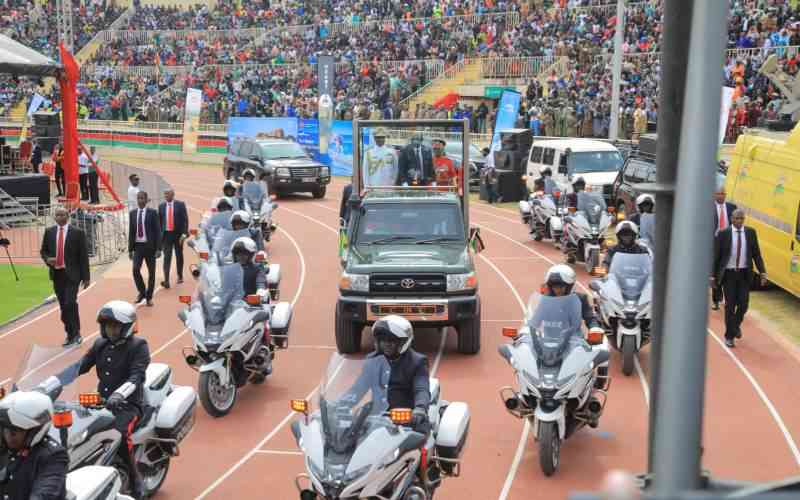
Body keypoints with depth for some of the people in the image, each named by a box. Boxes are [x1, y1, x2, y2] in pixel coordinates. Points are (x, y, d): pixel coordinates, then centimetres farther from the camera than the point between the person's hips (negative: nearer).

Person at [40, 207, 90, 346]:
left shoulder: (77, 233, -4)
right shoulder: (49, 232, 8)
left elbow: (83, 255, -3)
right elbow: (43, 251, 17)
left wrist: (86, 277, -5)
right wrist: (48, 259, -7)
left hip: (72, 274, -4)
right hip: (56, 273, 4)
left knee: (70, 303, -15)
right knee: (63, 305, 9)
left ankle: (74, 333, -3)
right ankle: (71, 333, 19)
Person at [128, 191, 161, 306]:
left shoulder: (152, 213, -4)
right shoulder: (133, 213, 7)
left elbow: (157, 231, -5)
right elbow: (131, 231, 10)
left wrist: (158, 249, -11)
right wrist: (130, 249, 7)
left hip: (150, 246, -2)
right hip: (138, 246, 2)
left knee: (151, 272, 4)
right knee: (135, 270, -11)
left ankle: (149, 297, 16)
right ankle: (141, 292, 10)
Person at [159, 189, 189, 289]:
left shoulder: (180, 205, -3)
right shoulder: (161, 206, 5)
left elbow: (185, 219, -6)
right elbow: (159, 221, 10)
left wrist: (184, 233, -15)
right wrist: (159, 235, 7)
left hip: (178, 234, -1)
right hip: (166, 234, 1)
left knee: (179, 255, 13)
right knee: (167, 257, -9)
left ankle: (180, 276, 30)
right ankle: (166, 280, -16)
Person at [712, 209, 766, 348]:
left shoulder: (750, 232, 1)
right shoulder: (723, 234, -6)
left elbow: (756, 253, 4)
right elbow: (716, 255, -3)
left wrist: (762, 272, -4)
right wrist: (713, 275, -5)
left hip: (744, 274, 2)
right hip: (728, 274, -2)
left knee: (743, 304, -1)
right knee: (730, 305, 0)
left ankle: (736, 324, 30)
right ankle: (729, 336, 12)